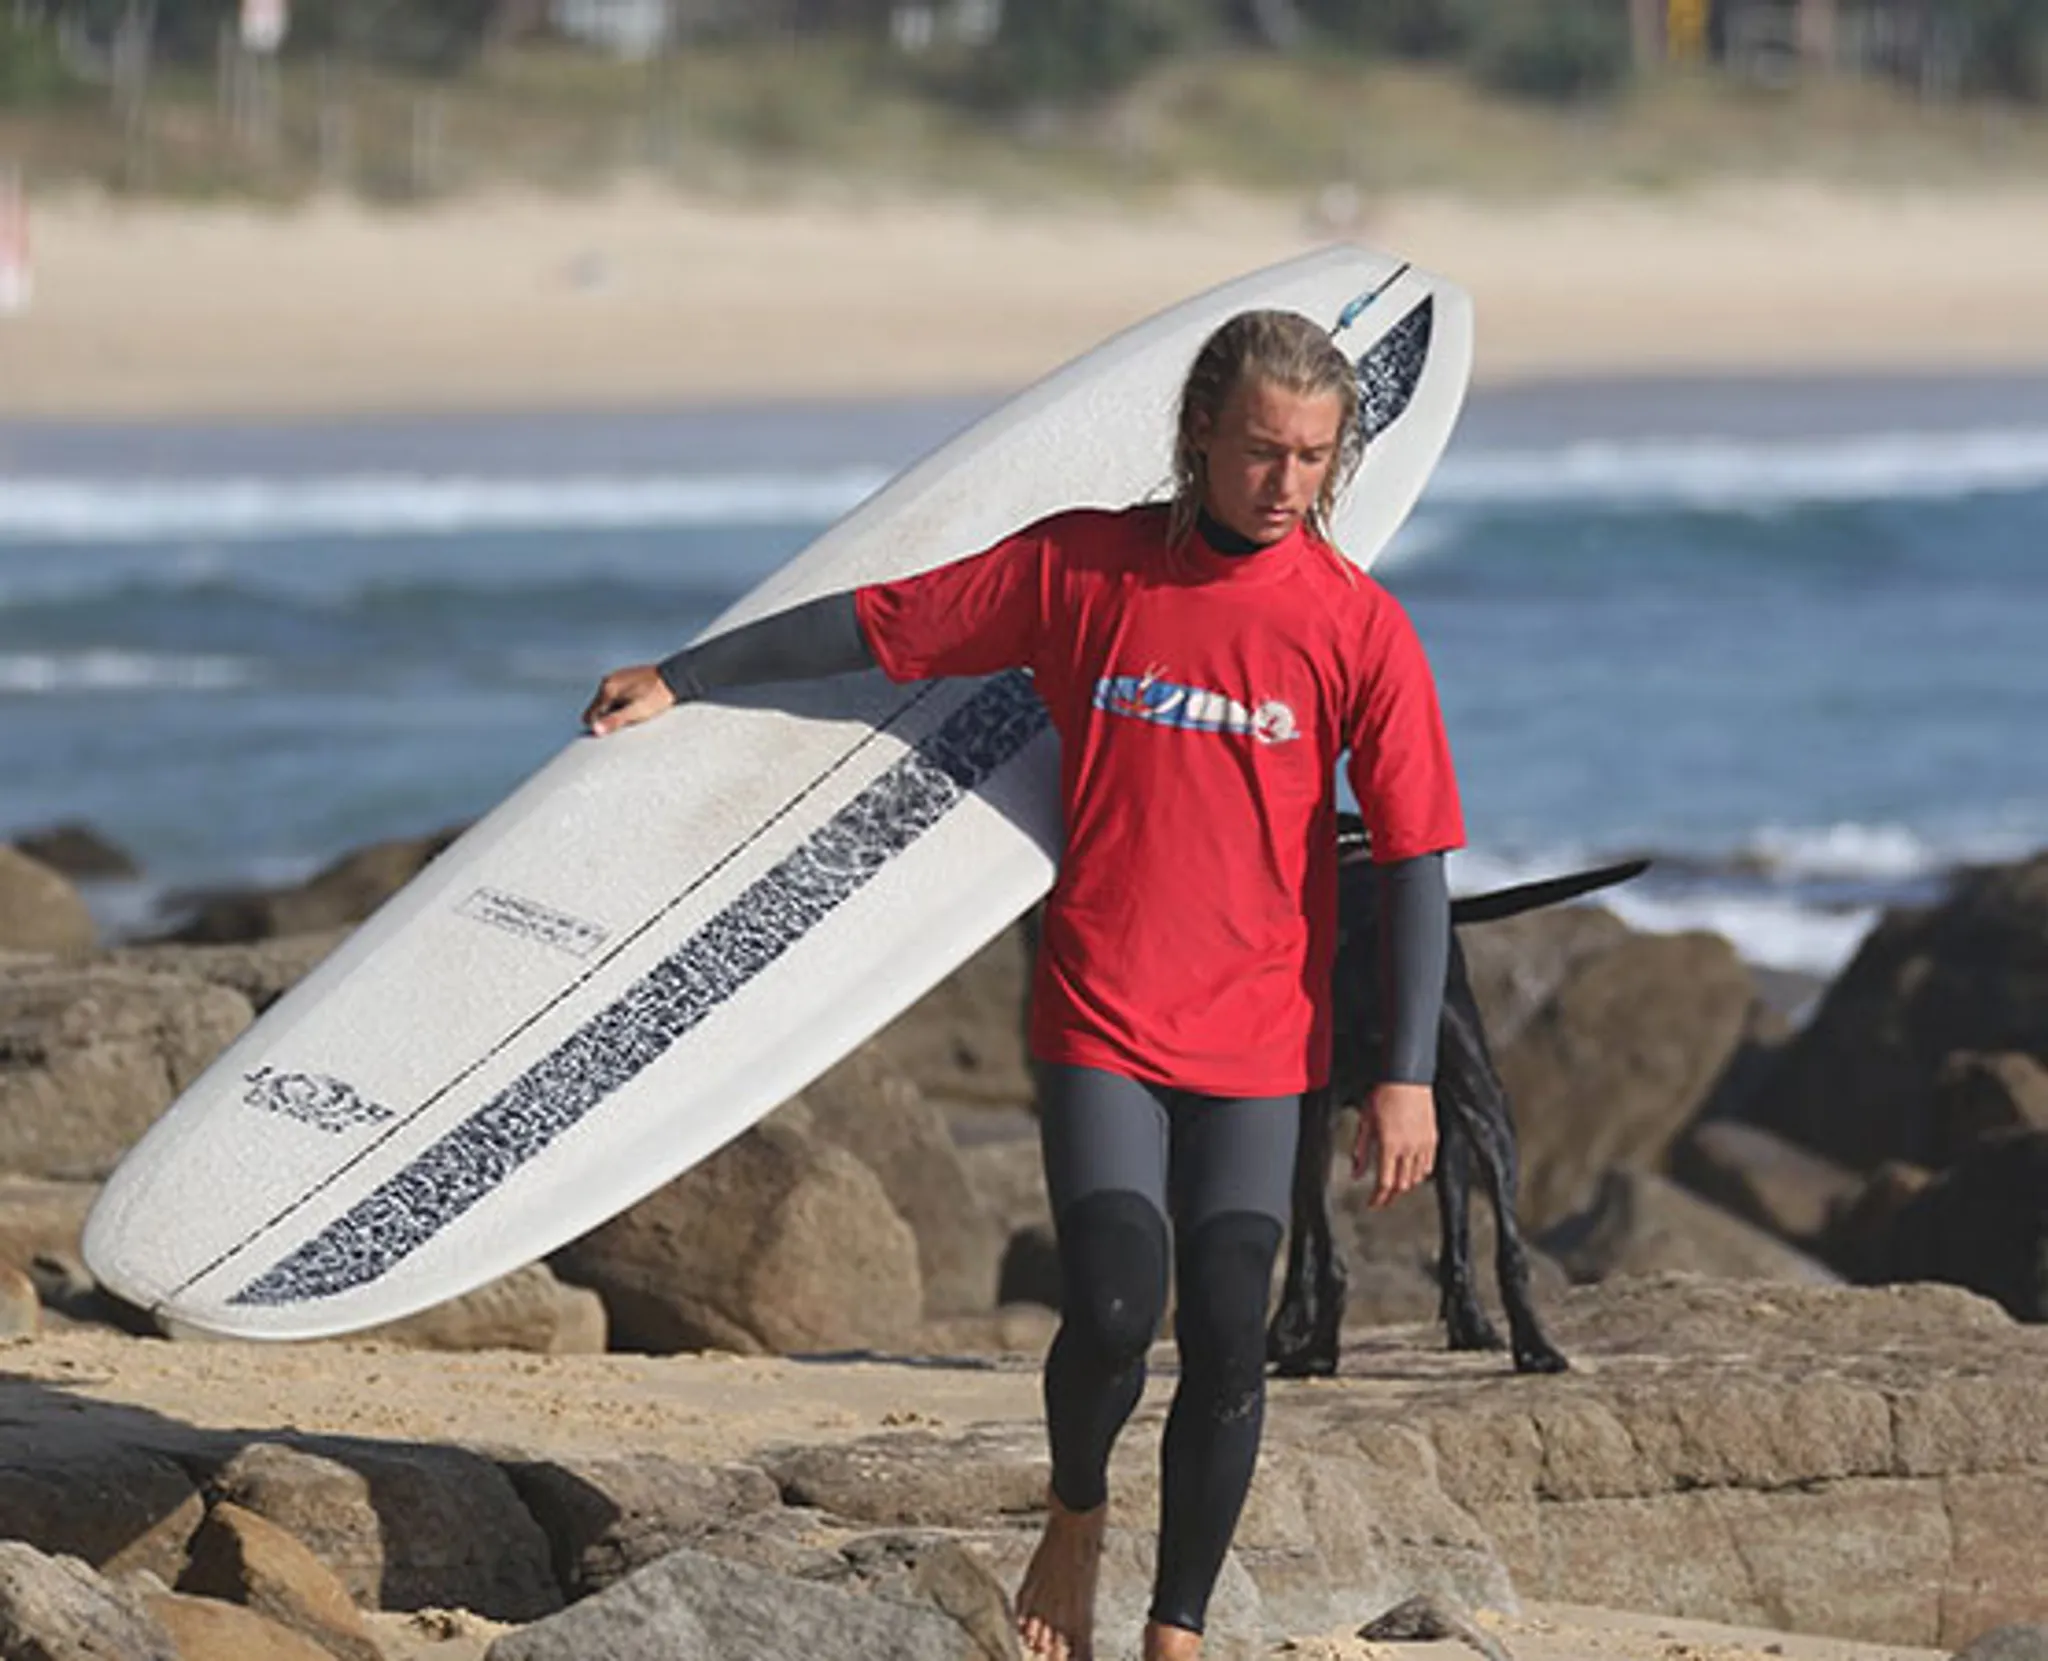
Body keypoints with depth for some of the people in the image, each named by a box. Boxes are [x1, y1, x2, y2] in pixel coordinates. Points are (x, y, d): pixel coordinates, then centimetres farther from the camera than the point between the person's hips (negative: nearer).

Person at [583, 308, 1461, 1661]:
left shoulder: (1359, 629, -5)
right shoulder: (1082, 568, -3)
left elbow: (1415, 860, -4)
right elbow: (878, 626, 8)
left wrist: (1408, 1078, -9)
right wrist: (680, 681, 13)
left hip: (1256, 1040, 0)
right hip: (1101, 1015, 0)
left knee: (1227, 1343, -2)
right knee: (1113, 1312, -14)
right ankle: (1077, 1514, 18)